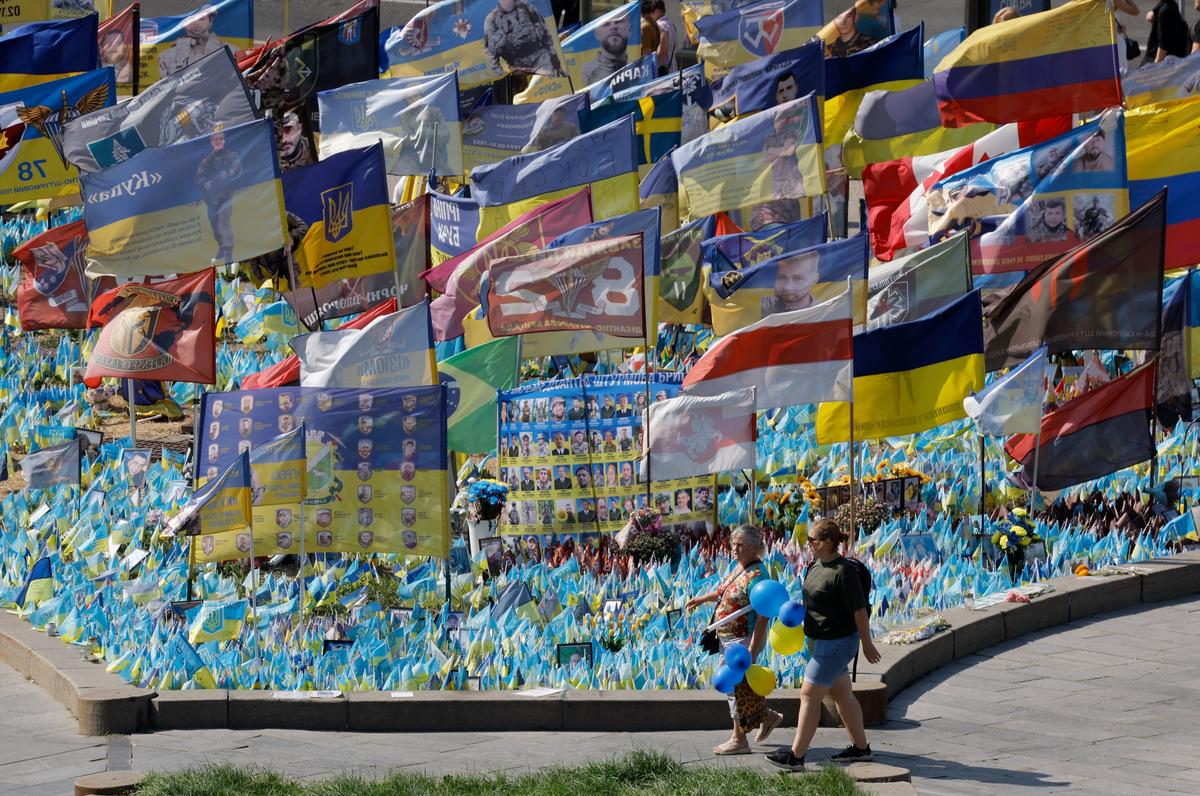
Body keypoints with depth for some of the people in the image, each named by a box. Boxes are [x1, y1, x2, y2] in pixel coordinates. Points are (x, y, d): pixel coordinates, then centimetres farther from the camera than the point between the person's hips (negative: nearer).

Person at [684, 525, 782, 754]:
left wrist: (752, 649, -28)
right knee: (740, 684, 18)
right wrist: (703, 599, 29)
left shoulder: (756, 576, -23)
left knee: (737, 686, 0)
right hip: (729, 639, 9)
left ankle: (739, 740, 10)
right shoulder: (741, 567, 7)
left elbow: (764, 615, -26)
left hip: (744, 640, -9)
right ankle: (768, 717, 35)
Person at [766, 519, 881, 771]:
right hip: (821, 640, 10)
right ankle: (861, 747, 27)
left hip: (837, 642, -10)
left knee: (809, 695, -7)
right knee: (843, 695, 17)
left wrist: (867, 644, -12)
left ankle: (796, 755, -5)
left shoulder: (843, 572, -22)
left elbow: (859, 611, -17)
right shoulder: (816, 565, 7)